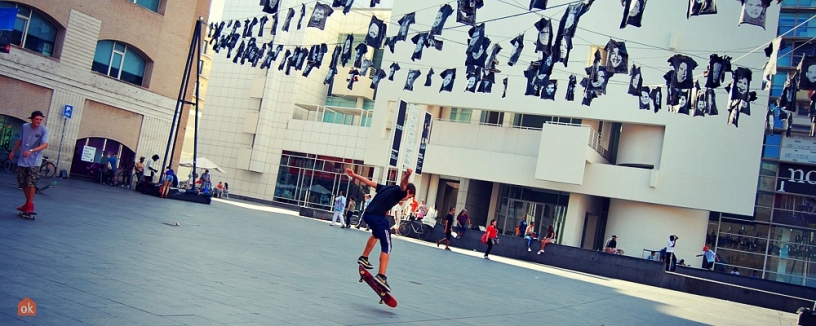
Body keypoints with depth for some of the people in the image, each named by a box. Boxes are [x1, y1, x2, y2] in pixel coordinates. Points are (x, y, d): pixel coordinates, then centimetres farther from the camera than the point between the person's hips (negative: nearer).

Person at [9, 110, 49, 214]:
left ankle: (30, 204, -3)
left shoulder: (44, 130, -13)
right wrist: (13, 151, 21)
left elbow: (45, 145, -26)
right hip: (22, 160, 5)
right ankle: (27, 202, 22)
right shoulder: (24, 126, 2)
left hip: (34, 161, -5)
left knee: (31, 183, -11)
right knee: (23, 183, 9)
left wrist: (31, 151, -37)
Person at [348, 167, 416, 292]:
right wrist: (407, 176, -45)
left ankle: (364, 258, 48)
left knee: (376, 234, 37)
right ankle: (381, 276, -17)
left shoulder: (388, 188, 25)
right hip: (378, 217, -9)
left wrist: (354, 175, 35)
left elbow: (369, 182, 28)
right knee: (386, 247, -5)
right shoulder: (400, 191, 2)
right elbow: (403, 185, -23)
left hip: (367, 214, 9)